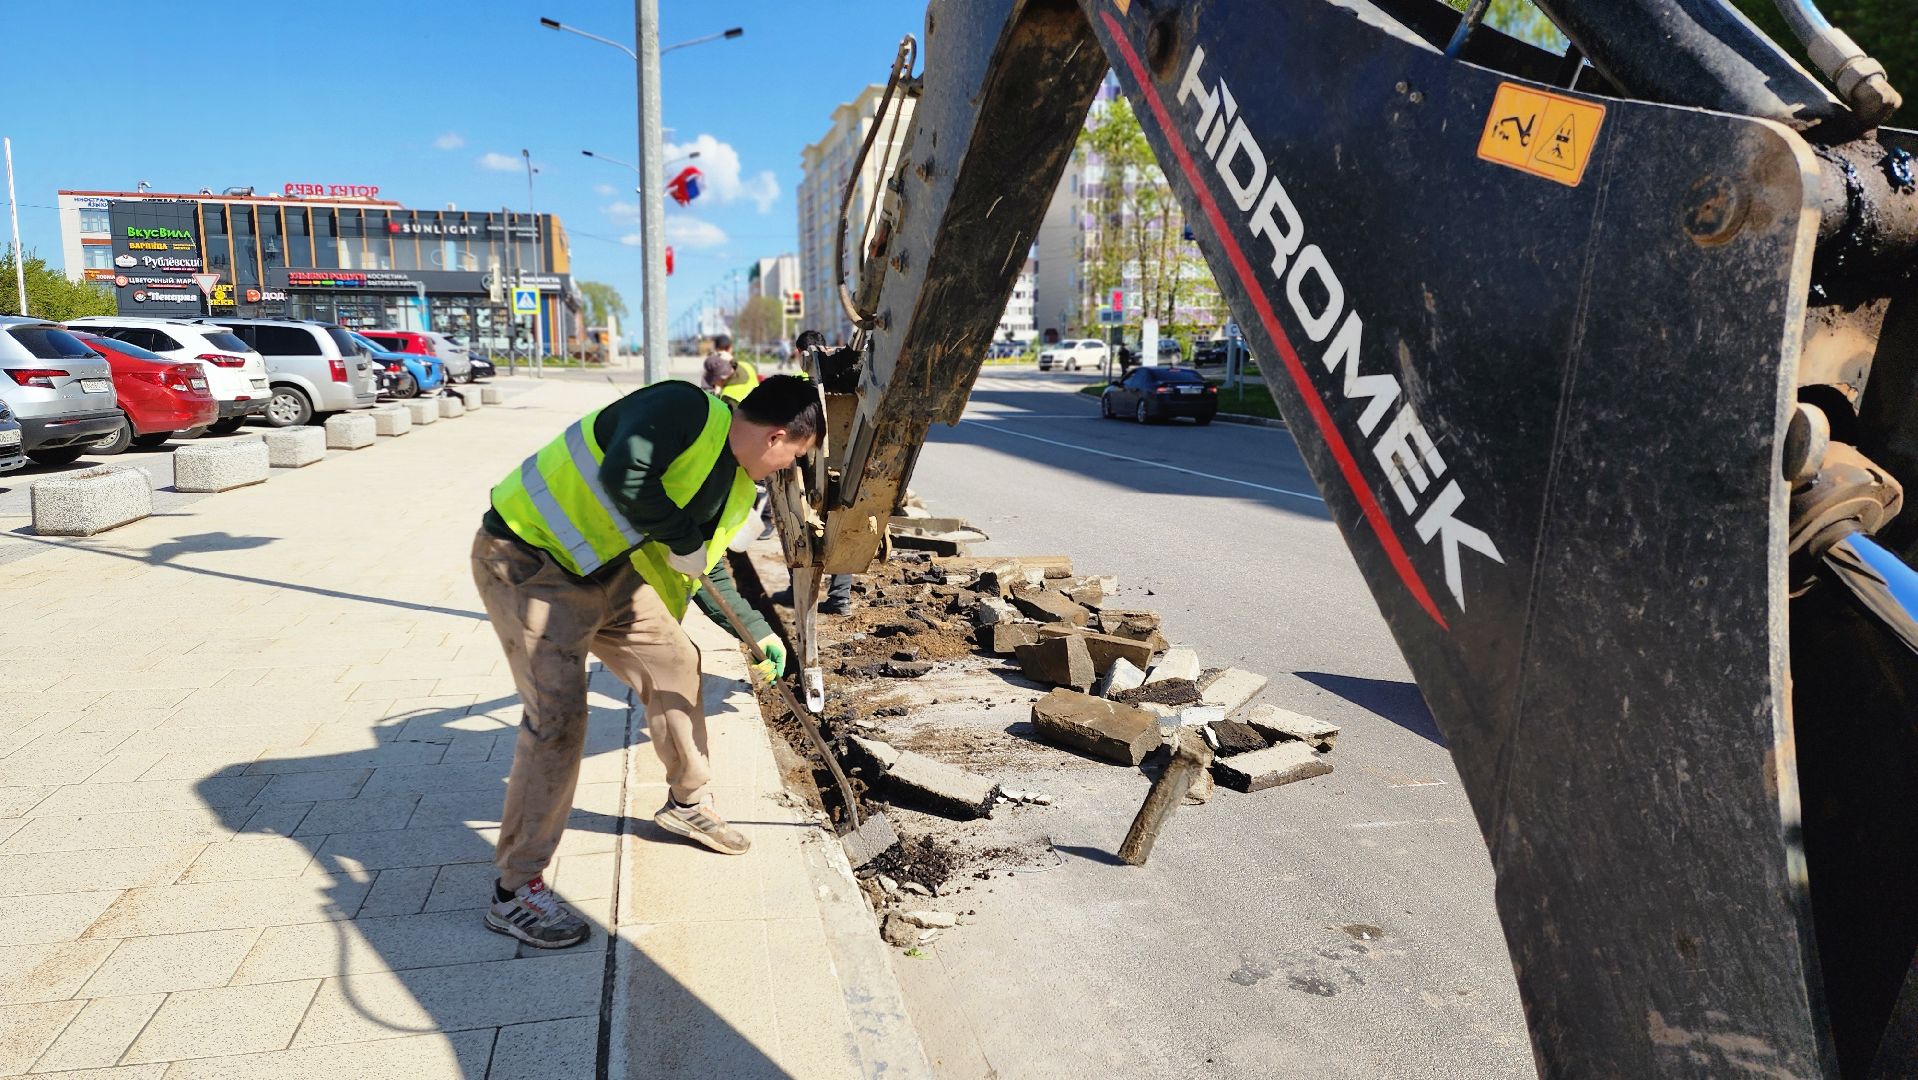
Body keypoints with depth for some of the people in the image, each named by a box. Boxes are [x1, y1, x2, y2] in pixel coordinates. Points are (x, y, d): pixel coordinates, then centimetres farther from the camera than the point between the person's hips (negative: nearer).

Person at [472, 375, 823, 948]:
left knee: (674, 663, 14)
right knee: (558, 713, -15)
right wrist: (683, 537, -22)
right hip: (528, 559, -9)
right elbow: (623, 476, -36)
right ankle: (516, 891, -1)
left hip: (604, 568, 10)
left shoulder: (737, 486, 6)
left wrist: (758, 633, 17)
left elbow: (708, 568, 18)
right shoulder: (683, 409, -22)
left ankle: (688, 802, 37)